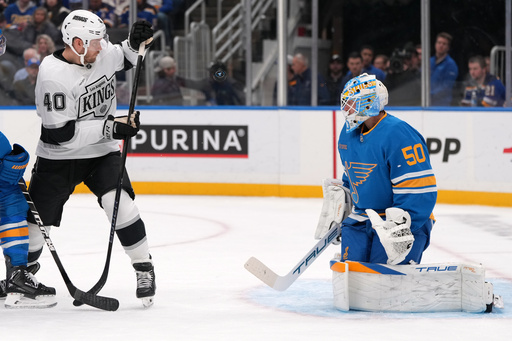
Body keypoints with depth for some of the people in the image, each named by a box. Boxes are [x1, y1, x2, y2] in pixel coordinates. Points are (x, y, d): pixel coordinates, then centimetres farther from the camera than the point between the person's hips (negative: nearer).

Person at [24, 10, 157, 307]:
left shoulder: (102, 54, -8)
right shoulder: (53, 75, -26)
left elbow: (125, 59, 18)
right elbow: (62, 133, -27)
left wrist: (135, 42, -5)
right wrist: (110, 127, -28)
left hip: (102, 152, 3)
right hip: (59, 158, -3)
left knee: (120, 203, -18)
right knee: (37, 218, 3)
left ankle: (145, 268, -5)